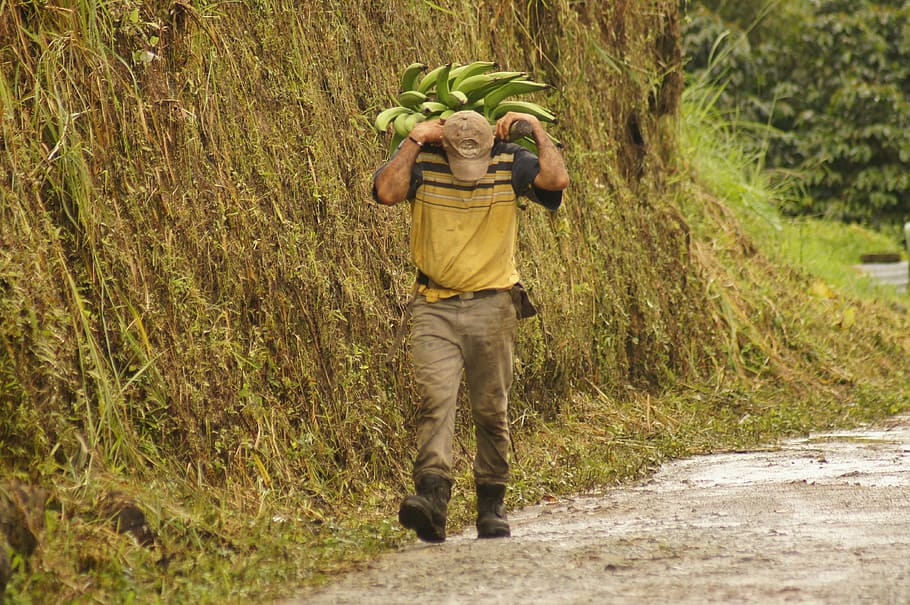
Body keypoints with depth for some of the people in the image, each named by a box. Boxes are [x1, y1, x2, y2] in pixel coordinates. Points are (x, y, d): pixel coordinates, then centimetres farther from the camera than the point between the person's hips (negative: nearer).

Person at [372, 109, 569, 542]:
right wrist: (413, 141, -14)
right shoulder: (422, 162, -2)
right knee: (435, 397, -18)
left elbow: (557, 180, -15)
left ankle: (492, 507, 16)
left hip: (492, 306, 1)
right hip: (435, 307, -1)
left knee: (491, 411, 5)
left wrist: (537, 130, -11)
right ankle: (432, 498, -28)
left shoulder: (510, 164, -2)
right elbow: (386, 192, -18)